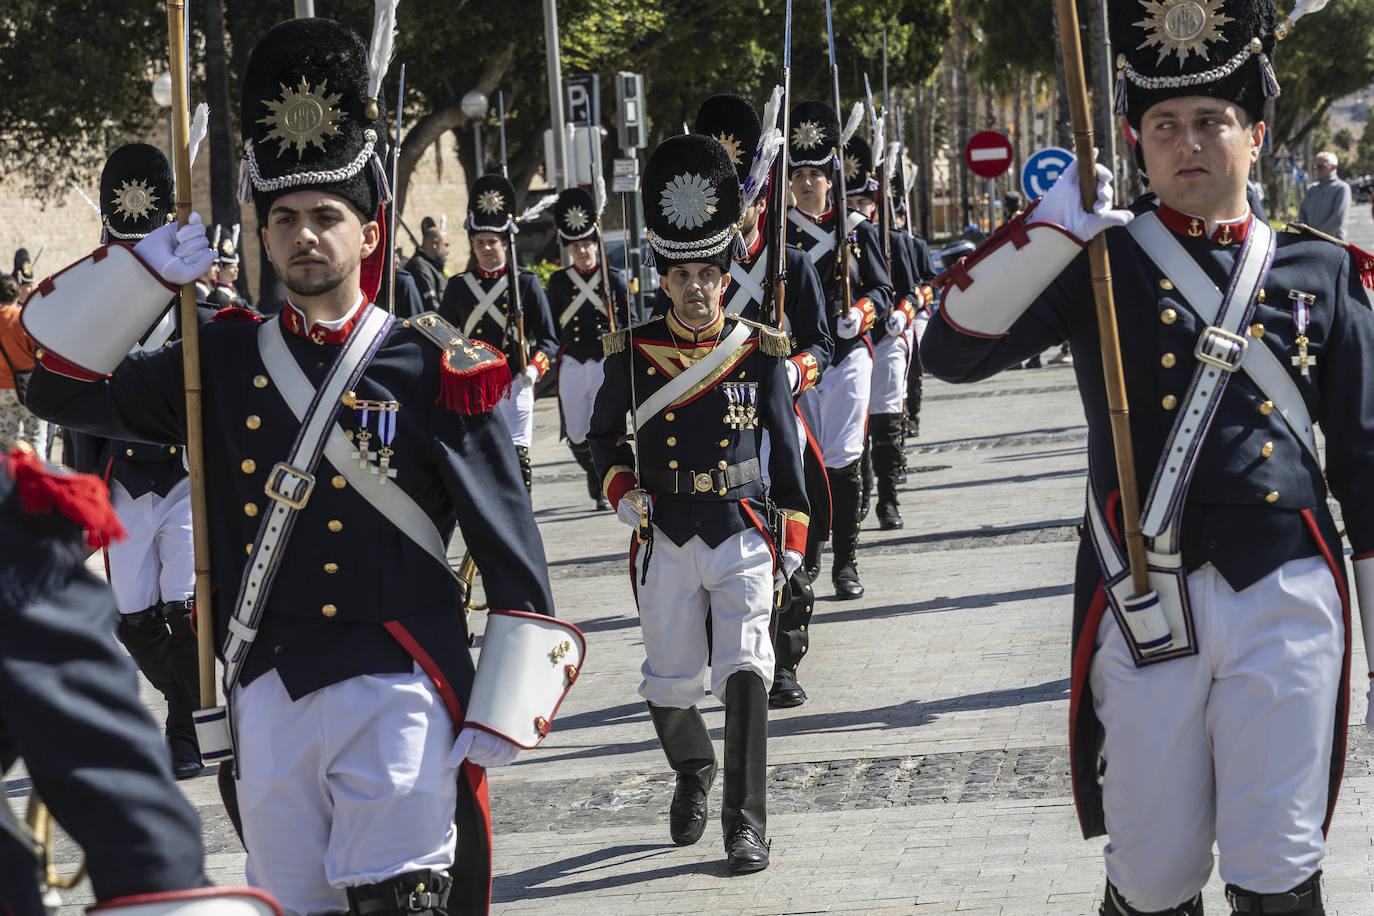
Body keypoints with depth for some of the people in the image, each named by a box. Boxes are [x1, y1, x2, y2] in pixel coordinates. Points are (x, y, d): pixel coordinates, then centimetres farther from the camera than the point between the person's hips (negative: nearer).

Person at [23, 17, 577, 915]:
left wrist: (498, 721, -5)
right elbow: (62, 382, 12)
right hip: (268, 700, 4)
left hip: (396, 703, -4)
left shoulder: (436, 373, -2)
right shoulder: (224, 363, 10)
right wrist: (144, 268, -1)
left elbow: (515, 561, -1)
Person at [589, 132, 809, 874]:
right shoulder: (633, 354, -1)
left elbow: (784, 445, 7)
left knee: (745, 669, -15)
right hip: (665, 537, 1)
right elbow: (604, 435, 13)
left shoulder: (760, 352, 0)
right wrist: (621, 489, -5)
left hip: (741, 533, -1)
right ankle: (693, 775, 40)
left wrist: (791, 537, 7)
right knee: (669, 685, 9)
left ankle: (746, 822, -11)